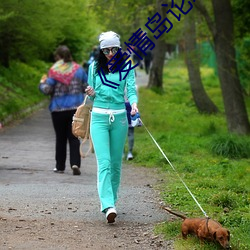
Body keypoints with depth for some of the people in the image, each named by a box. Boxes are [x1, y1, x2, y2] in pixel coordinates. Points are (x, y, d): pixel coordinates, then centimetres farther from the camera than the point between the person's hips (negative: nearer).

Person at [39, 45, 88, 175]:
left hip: (58, 109, -2)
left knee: (60, 138, 10)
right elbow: (86, 87, 6)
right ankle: (75, 163, -14)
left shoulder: (54, 71, -9)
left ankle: (60, 166, 16)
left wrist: (42, 83, 9)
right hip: (76, 108, 2)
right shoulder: (78, 69, 2)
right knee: (74, 137, 3)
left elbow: (47, 90, -11)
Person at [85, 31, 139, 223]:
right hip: (99, 117, 0)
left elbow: (131, 89, -7)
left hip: (119, 117, 1)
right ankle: (108, 206, -23)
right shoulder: (95, 67, 8)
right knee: (104, 162, -13)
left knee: (116, 163, 7)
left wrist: (134, 104, -27)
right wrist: (91, 94, -8)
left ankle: (111, 200, 22)